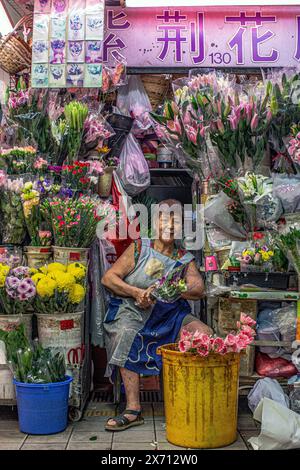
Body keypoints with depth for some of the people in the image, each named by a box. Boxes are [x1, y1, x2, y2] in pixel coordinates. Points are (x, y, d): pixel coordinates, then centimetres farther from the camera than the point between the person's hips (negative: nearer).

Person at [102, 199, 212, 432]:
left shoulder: (185, 259, 10)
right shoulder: (139, 248, 5)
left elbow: (199, 289, -8)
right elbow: (108, 278, -1)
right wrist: (136, 293, -14)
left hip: (170, 314, 2)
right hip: (132, 310, -2)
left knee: (205, 334, -21)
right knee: (126, 335, -34)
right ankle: (133, 409, -30)